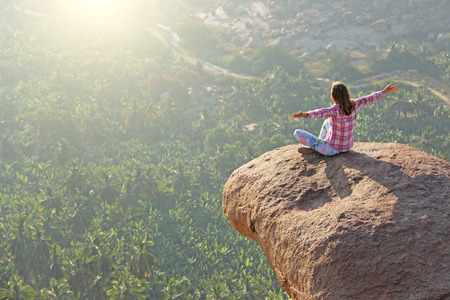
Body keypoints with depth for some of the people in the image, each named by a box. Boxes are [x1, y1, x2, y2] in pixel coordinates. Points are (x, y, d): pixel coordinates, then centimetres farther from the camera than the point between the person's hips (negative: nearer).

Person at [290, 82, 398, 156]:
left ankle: (317, 145, 21)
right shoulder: (353, 105, -12)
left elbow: (322, 112, -49)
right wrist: (384, 91, 16)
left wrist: (305, 115, -64)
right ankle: (319, 143, 43)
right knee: (326, 122, 33)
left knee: (297, 133, -2)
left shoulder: (336, 110, -30)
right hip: (348, 146, 7)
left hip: (332, 149, -7)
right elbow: (368, 99, 2)